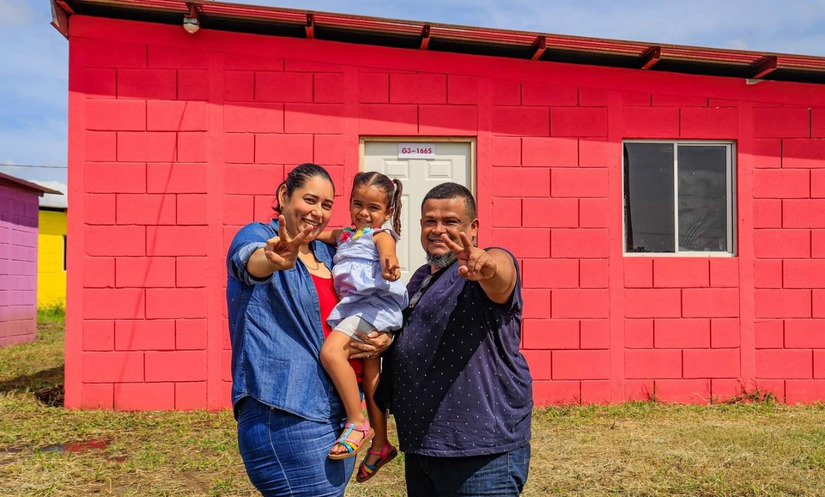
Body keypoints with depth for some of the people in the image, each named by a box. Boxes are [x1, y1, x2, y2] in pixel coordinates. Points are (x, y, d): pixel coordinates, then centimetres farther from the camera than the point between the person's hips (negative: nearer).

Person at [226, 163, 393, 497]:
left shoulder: (329, 253, 13)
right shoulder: (258, 236, -5)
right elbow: (250, 260, -30)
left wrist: (385, 338, -1)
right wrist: (276, 260, -53)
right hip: (285, 416, -7)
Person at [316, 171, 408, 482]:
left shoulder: (380, 234, -4)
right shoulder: (344, 235, 18)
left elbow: (387, 250, -27)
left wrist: (389, 262, -49)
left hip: (375, 303, -9)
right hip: (355, 307, 9)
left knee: (331, 351, -27)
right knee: (370, 374, 16)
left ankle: (357, 423, -17)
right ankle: (380, 443, 29)